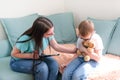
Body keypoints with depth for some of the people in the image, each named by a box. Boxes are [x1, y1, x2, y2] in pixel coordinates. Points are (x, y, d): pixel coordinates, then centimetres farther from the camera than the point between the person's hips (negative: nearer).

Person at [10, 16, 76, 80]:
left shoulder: (48, 34, -20)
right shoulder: (26, 39, -33)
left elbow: (56, 46, -3)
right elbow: (14, 54, -19)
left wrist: (72, 50, -11)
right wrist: (31, 55, -30)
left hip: (37, 57, 5)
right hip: (19, 61, -5)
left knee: (54, 64, -21)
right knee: (42, 67, -30)